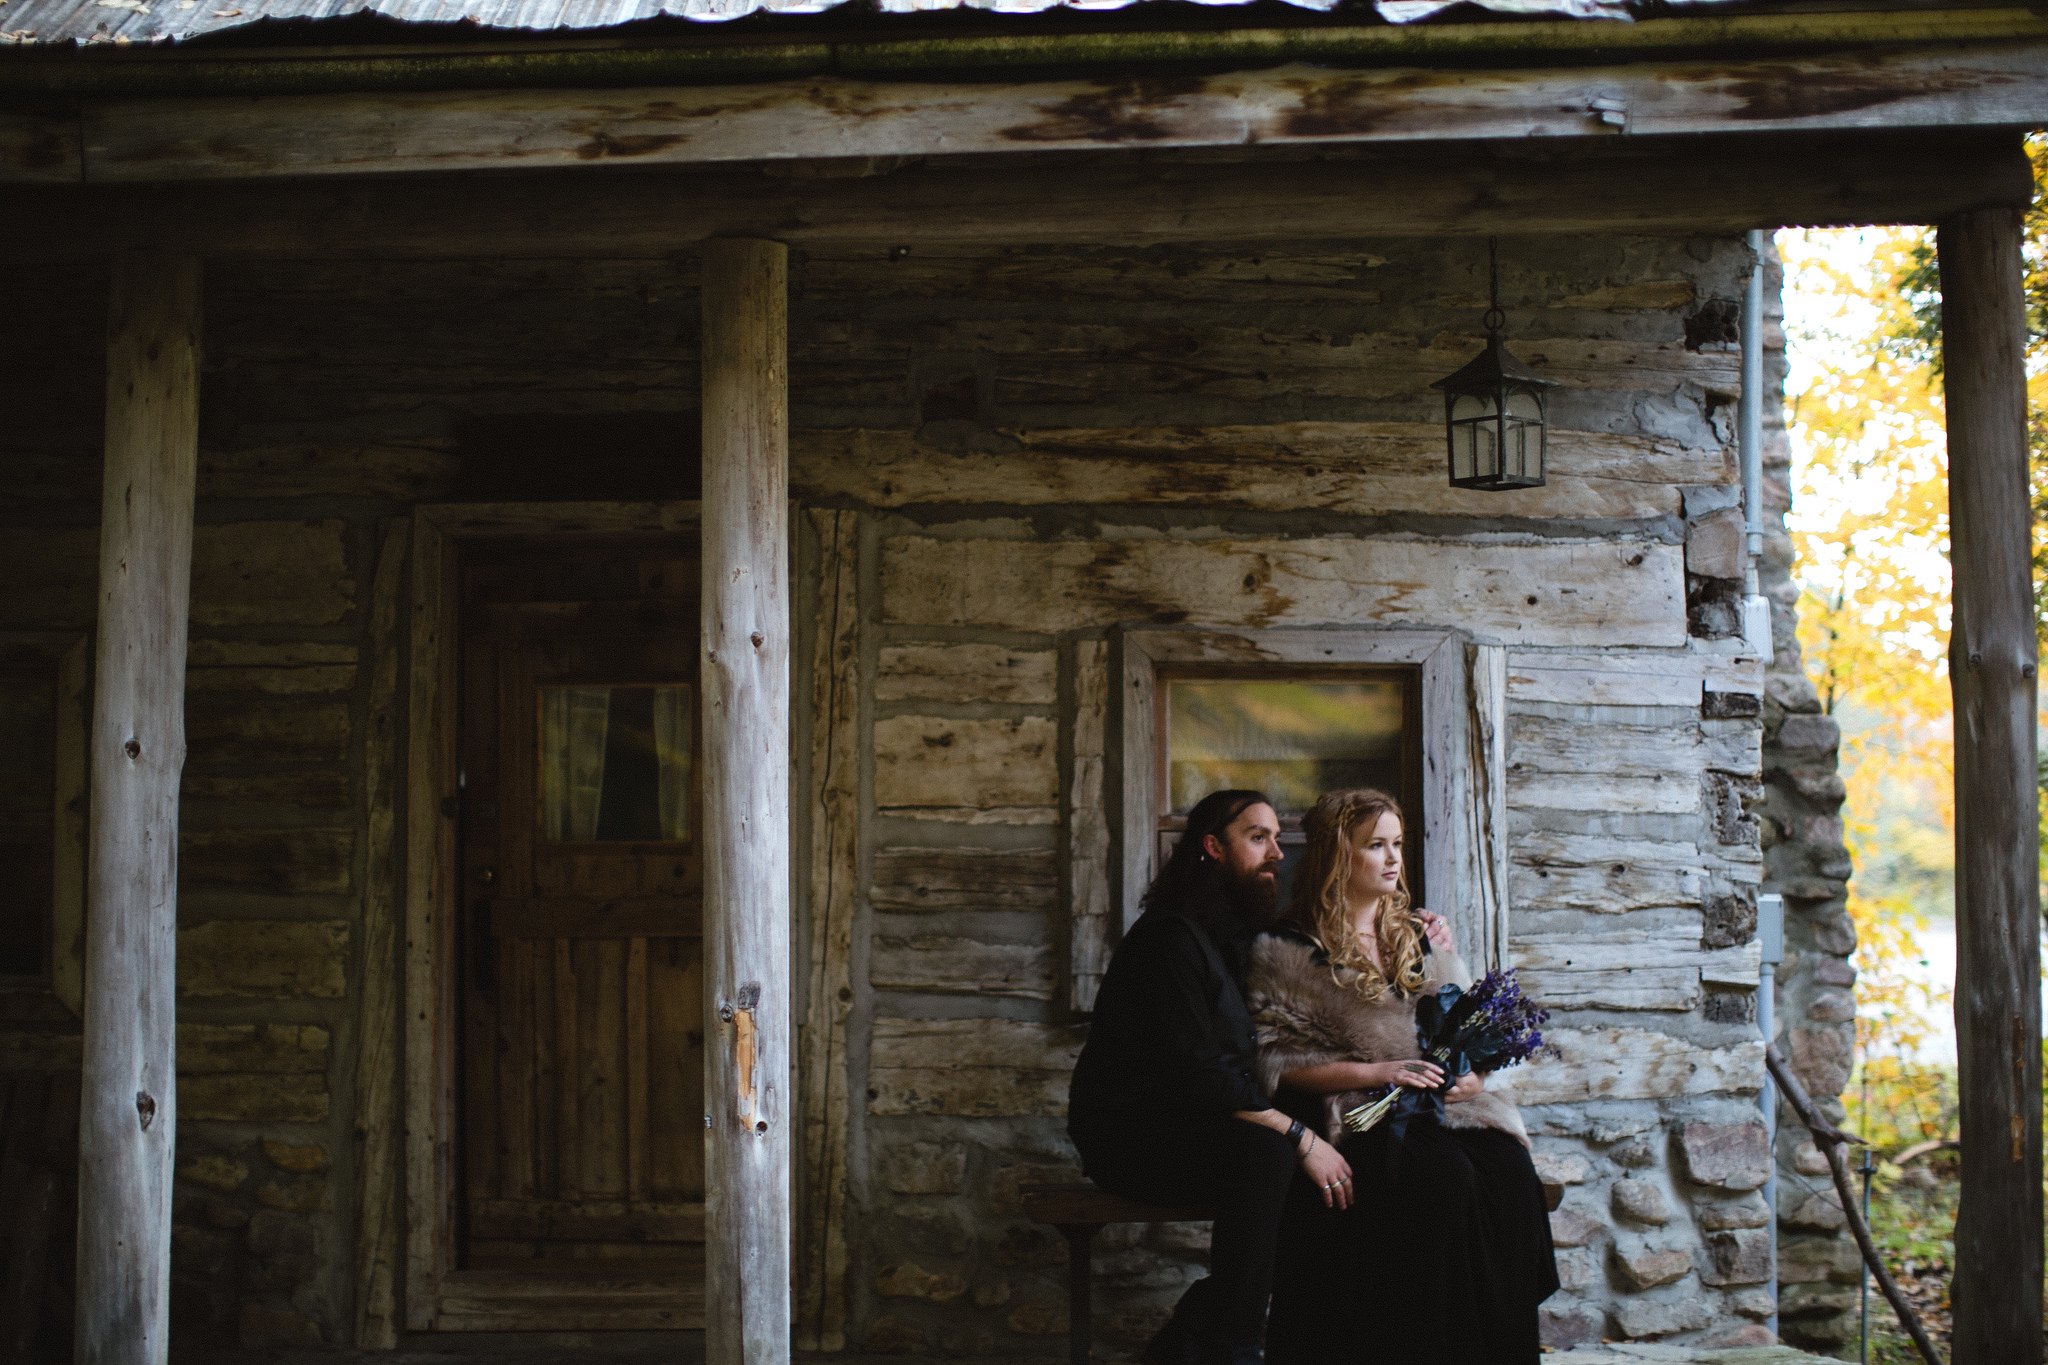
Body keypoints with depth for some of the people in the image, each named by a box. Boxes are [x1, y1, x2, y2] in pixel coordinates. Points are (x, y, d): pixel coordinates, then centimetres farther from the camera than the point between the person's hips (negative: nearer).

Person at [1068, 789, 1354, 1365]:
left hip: (1198, 1124, 9)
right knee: (1265, 1154, -31)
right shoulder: (1171, 935, -16)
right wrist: (1298, 1136, -25)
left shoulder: (1239, 933, 14)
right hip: (1127, 1129, -8)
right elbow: (1194, 1073, -24)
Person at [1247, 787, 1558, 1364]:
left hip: (1438, 1106, 5)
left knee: (1509, 1168, -25)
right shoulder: (1288, 953, 2)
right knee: (1446, 1176, -32)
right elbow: (1276, 1063, -5)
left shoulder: (1423, 937, 20)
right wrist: (1377, 1072, -14)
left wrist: (1473, 1074, -1)